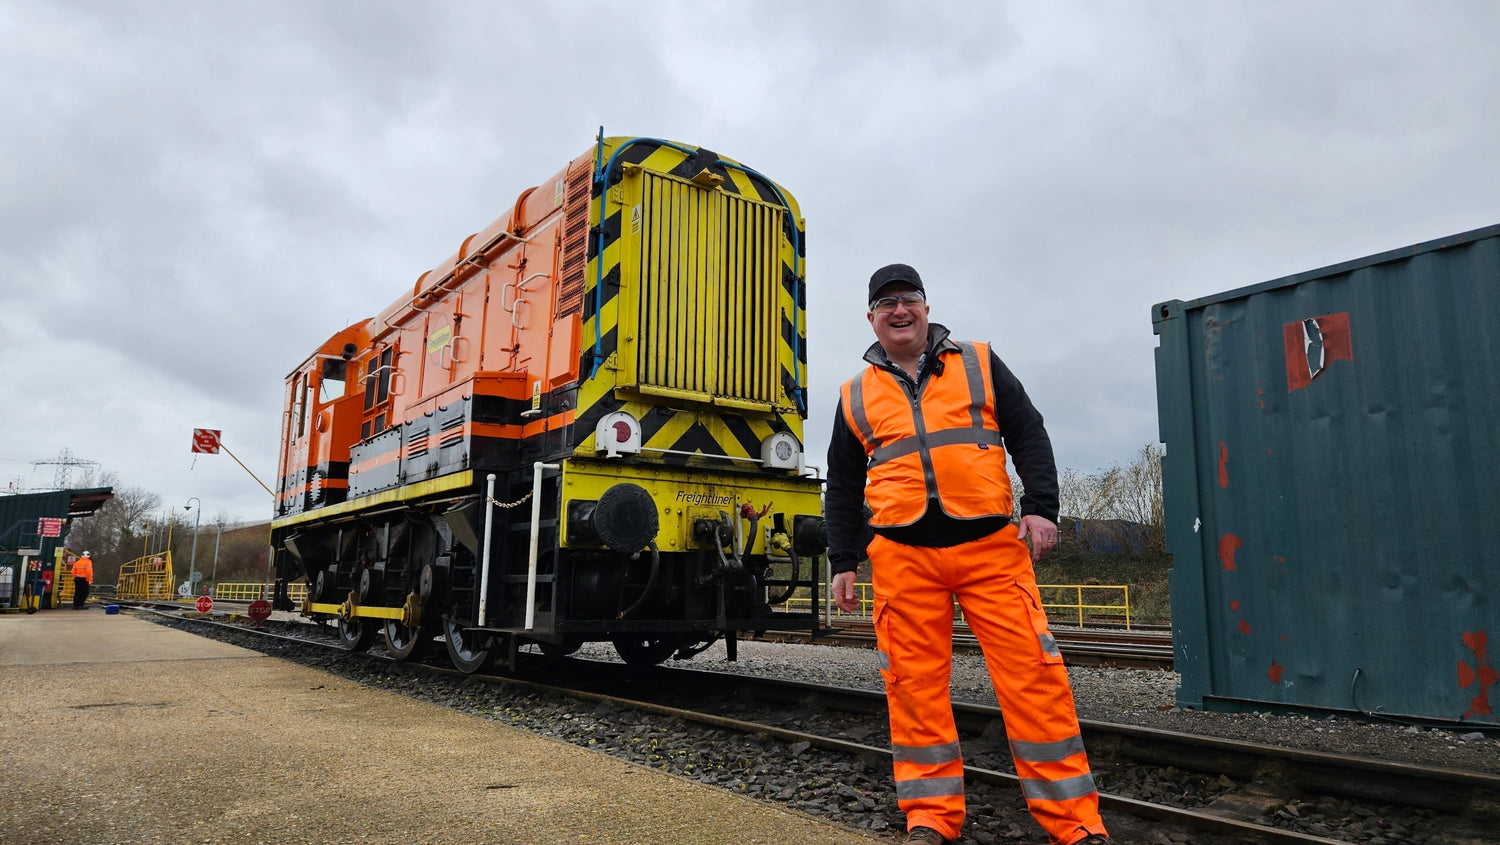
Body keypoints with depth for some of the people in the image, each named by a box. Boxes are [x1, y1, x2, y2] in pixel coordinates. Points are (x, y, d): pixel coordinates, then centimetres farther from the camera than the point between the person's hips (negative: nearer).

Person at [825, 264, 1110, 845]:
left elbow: (1028, 435, 8)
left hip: (992, 547, -1)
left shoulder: (979, 364, 12)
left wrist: (1041, 507, -5)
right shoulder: (856, 396, 14)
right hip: (902, 559, 1)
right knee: (915, 685, 2)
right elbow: (843, 487, 16)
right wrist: (843, 562, 11)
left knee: (1032, 674, -4)